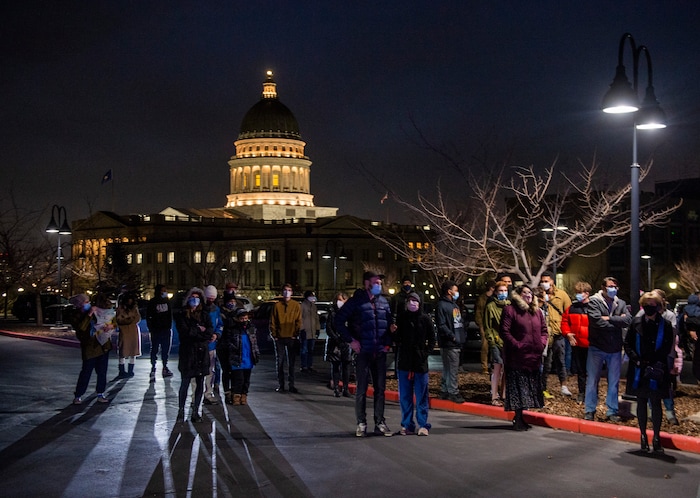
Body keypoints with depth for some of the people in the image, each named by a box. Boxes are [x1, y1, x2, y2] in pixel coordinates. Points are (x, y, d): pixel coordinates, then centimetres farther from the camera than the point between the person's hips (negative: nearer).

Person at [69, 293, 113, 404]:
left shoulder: (94, 311, 4)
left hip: (103, 345, 4)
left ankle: (101, 394, 20)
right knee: (86, 372, -3)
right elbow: (81, 328, -23)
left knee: (102, 371, 9)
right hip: (89, 348, -4)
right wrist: (89, 315, -26)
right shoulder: (74, 316, -6)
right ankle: (78, 396, 9)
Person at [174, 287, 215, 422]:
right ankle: (181, 411, 8)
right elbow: (184, 332, -12)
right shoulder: (181, 315, 1)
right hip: (187, 352, -4)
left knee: (200, 383, 5)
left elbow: (210, 331, -1)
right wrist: (200, 331, -7)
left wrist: (194, 331, -13)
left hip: (201, 352, 4)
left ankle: (195, 411, 12)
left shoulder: (204, 315, 12)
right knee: (185, 383, -2)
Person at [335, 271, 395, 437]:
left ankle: (380, 423, 16)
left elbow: (390, 322, 20)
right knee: (362, 389, 0)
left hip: (380, 352, 5)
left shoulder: (383, 302, 12)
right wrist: (351, 340, -9)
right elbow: (339, 321, -5)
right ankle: (361, 424, 10)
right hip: (363, 352, -5)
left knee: (380, 388, 8)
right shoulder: (356, 301, -3)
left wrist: (388, 342, 6)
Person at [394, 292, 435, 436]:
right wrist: (393, 332, -14)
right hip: (404, 361, 2)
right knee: (404, 395, 5)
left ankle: (423, 425, 7)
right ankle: (407, 425, 12)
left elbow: (432, 339, 7)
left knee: (421, 395, 2)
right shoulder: (401, 317, 6)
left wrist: (426, 353, -4)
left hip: (420, 361, -2)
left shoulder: (425, 319, 2)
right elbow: (396, 338, 7)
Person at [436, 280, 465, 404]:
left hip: (457, 343, 9)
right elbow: (441, 325, -18)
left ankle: (444, 391, 20)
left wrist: (462, 337, 15)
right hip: (449, 344, -9)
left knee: (448, 368, 14)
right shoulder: (442, 305, -11)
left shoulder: (454, 304, 20)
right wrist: (453, 336, -20)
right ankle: (453, 393, -3)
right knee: (452, 369, -8)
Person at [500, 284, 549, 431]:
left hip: (534, 357, 7)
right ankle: (518, 419, 2)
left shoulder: (537, 311, 14)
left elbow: (544, 330, 19)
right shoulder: (510, 310, -7)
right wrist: (517, 345, -16)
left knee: (531, 389, 11)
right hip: (517, 357, -7)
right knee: (518, 388, -3)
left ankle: (520, 417, 21)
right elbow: (504, 331, -12)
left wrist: (542, 343, 2)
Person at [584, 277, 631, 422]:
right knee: (592, 380, 4)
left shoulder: (621, 303, 8)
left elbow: (628, 320, -9)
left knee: (614, 381, 10)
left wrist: (609, 319, -15)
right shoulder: (594, 301, -5)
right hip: (597, 347, -4)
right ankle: (590, 410, 13)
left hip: (615, 349, 4)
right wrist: (617, 321, -10)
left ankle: (612, 411, 19)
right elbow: (596, 321, -19)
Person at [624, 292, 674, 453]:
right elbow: (627, 343, 5)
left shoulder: (665, 325, -1)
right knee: (641, 402, 9)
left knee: (656, 403, 0)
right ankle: (643, 436, 18)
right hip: (639, 372, 2)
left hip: (656, 372, -2)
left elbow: (667, 349, -3)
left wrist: (651, 364, -14)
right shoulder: (636, 322, 4)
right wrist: (636, 359, -10)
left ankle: (656, 438, 8)